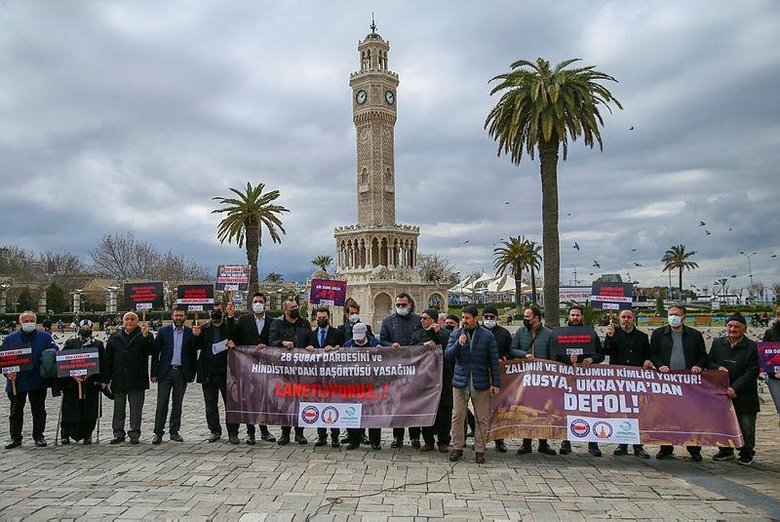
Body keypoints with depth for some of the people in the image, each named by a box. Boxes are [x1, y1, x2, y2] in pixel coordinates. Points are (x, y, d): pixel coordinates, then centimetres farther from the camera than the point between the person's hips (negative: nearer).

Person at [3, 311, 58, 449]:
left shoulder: (45, 337, 1)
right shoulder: (10, 339, 4)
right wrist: (8, 373, -12)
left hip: (38, 382, -1)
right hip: (16, 382, 1)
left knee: (39, 411, 7)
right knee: (16, 411, 10)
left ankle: (39, 436, 18)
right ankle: (15, 438, 22)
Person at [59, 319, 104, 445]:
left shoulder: (98, 344, 8)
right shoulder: (70, 343, 8)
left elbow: (102, 364, 5)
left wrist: (90, 374, -9)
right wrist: (72, 375, -11)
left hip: (91, 383, 0)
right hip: (71, 383, 0)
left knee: (90, 410, 0)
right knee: (70, 410, 1)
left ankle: (87, 434, 12)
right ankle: (65, 434, 16)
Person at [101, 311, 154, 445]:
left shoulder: (144, 336, 2)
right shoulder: (115, 337, 10)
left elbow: (151, 350, -14)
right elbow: (108, 359, 9)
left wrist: (145, 336, -26)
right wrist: (105, 378, 5)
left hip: (137, 379, -3)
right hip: (118, 380, 3)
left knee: (136, 409, 4)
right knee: (119, 409, 11)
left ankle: (134, 435, 13)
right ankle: (119, 434, 21)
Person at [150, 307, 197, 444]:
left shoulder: (190, 333, 4)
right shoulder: (163, 331, 3)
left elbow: (193, 354, 6)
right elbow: (155, 352, 2)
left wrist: (192, 374, 2)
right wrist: (154, 373, -2)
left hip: (182, 373, 1)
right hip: (165, 372, -1)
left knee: (177, 404, 8)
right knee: (162, 403, 0)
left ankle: (174, 431, 17)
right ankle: (158, 432, 6)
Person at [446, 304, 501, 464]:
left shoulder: (487, 335, 0)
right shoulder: (456, 334, 6)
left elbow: (494, 360, 2)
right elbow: (448, 354, 1)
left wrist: (496, 383, -1)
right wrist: (458, 344, -17)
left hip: (481, 383, -1)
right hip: (460, 381, 1)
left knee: (482, 419, 4)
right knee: (457, 417, 3)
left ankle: (479, 450, 16)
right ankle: (457, 448, 16)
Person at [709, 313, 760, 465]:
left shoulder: (752, 347, -8)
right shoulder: (717, 343, 6)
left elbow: (751, 373, -11)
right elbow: (709, 361, 13)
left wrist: (735, 388, -19)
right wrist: (717, 367, -10)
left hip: (744, 395, -4)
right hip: (721, 393, 4)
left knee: (746, 426, 5)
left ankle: (747, 454, 21)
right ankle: (726, 450, 28)